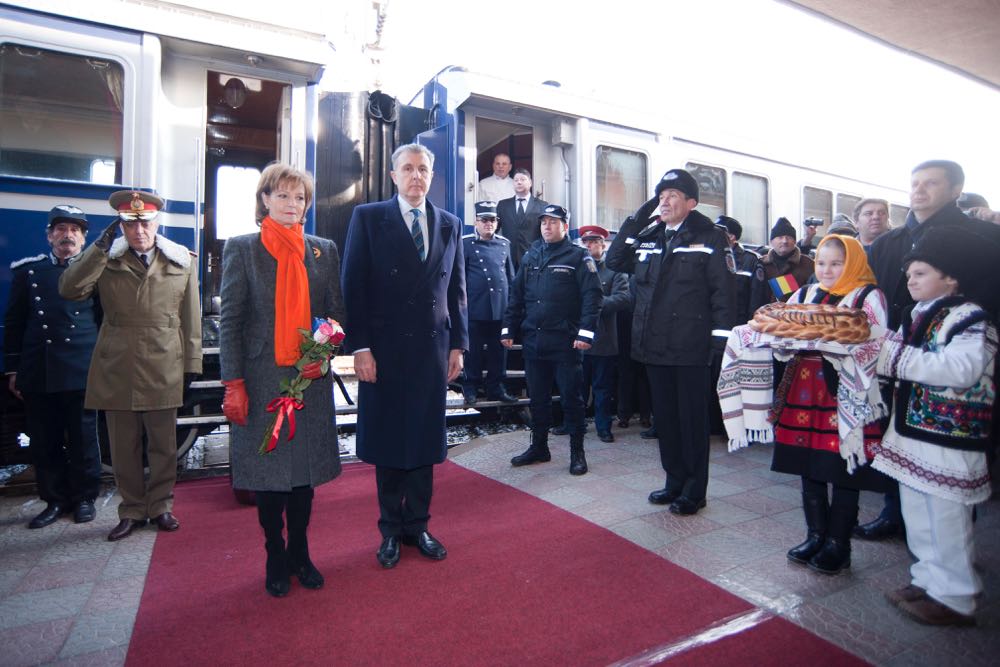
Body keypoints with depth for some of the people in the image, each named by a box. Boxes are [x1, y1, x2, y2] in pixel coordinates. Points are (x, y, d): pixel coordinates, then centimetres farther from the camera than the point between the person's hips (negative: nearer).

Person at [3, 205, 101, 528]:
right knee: (44, 441, 8)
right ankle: (55, 500, 21)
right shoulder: (27, 270, 10)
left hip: (81, 372, -2)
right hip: (38, 372, 3)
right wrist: (12, 368, 9)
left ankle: (84, 498, 19)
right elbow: (13, 322, 13)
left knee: (83, 438, 4)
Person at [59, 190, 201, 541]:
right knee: (124, 447, 11)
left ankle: (160, 506, 27)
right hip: (117, 370, 1)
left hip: (164, 370, -1)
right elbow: (69, 289, -13)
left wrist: (192, 365, 2)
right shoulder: (106, 258, 3)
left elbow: (191, 318, 3)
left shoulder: (181, 260, 2)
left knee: (163, 445, 10)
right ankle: (131, 510, 27)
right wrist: (102, 245, -16)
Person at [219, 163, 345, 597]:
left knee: (305, 471, 10)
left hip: (310, 379, 2)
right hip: (262, 379, -2)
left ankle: (300, 554, 27)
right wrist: (233, 383, -9)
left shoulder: (324, 251, 8)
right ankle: (275, 558, 25)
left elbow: (337, 312, 9)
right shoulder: (242, 248, 2)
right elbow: (229, 320, -2)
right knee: (267, 471, 7)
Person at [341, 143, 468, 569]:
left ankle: (417, 526, 28)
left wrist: (458, 345, 5)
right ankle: (390, 530, 27)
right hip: (384, 352, -2)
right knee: (387, 443, 9)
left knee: (425, 442, 10)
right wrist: (359, 347, -11)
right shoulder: (368, 218, 1)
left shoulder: (450, 225, 10)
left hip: (433, 350, 3)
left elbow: (457, 289, 11)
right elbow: (354, 287, -4)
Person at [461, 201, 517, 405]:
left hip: (501, 309, 4)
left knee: (499, 351, 8)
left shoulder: (504, 243, 13)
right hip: (476, 309, -4)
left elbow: (510, 276, 17)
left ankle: (496, 388, 20)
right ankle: (471, 388, 16)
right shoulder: (466, 243, 1)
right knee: (474, 350, 4)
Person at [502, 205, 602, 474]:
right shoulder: (530, 256, 14)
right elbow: (517, 294, 15)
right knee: (538, 397, 13)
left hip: (565, 341, -5)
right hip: (533, 339, 5)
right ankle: (539, 447, 27)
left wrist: (586, 332, -19)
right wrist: (508, 328, 7)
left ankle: (577, 452, 16)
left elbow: (592, 295, -10)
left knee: (571, 397, 3)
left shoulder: (578, 256, -1)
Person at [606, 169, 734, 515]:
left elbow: (722, 291, -9)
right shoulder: (647, 238, 12)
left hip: (691, 349, -6)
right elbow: (614, 260, 10)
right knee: (664, 417, 15)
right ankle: (675, 482, 30)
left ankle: (695, 490, 21)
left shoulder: (709, 238, -5)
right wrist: (635, 220, 3)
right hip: (654, 345, 6)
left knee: (692, 418, 6)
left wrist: (721, 340, -15)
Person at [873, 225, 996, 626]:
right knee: (917, 512, 17)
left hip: (948, 438, -9)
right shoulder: (917, 316, 13)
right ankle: (928, 579, 32)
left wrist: (896, 357, -25)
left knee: (945, 518, 1)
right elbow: (898, 362, 17)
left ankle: (954, 598, 15)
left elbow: (961, 369, -27)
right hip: (911, 428, 9)